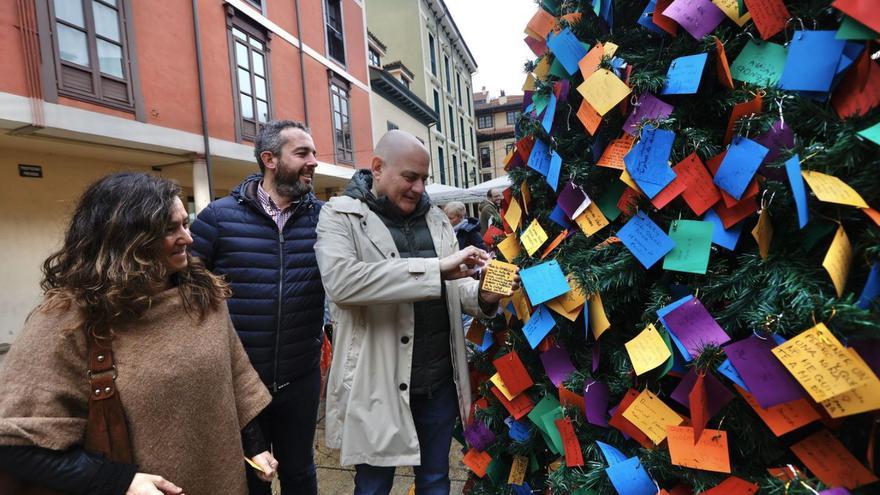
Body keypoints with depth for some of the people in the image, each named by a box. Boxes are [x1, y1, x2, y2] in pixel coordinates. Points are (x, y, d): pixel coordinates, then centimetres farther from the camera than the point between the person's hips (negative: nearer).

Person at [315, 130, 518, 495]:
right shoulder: (340, 216, -7)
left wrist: (483, 296, -13)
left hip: (439, 379, 5)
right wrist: (436, 268, -29)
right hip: (377, 383, -5)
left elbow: (454, 286, 11)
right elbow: (341, 280, -26)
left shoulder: (435, 218, 10)